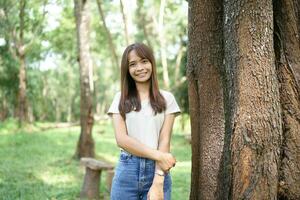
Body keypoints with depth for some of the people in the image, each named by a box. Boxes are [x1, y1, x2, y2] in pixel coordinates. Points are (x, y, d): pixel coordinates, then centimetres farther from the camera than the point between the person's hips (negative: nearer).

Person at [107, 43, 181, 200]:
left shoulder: (166, 98, 5)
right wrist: (157, 155, -14)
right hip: (127, 170, 1)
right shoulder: (121, 98, 6)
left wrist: (157, 183, -13)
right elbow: (121, 138, -4)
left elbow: (164, 139, -3)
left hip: (156, 170, -1)